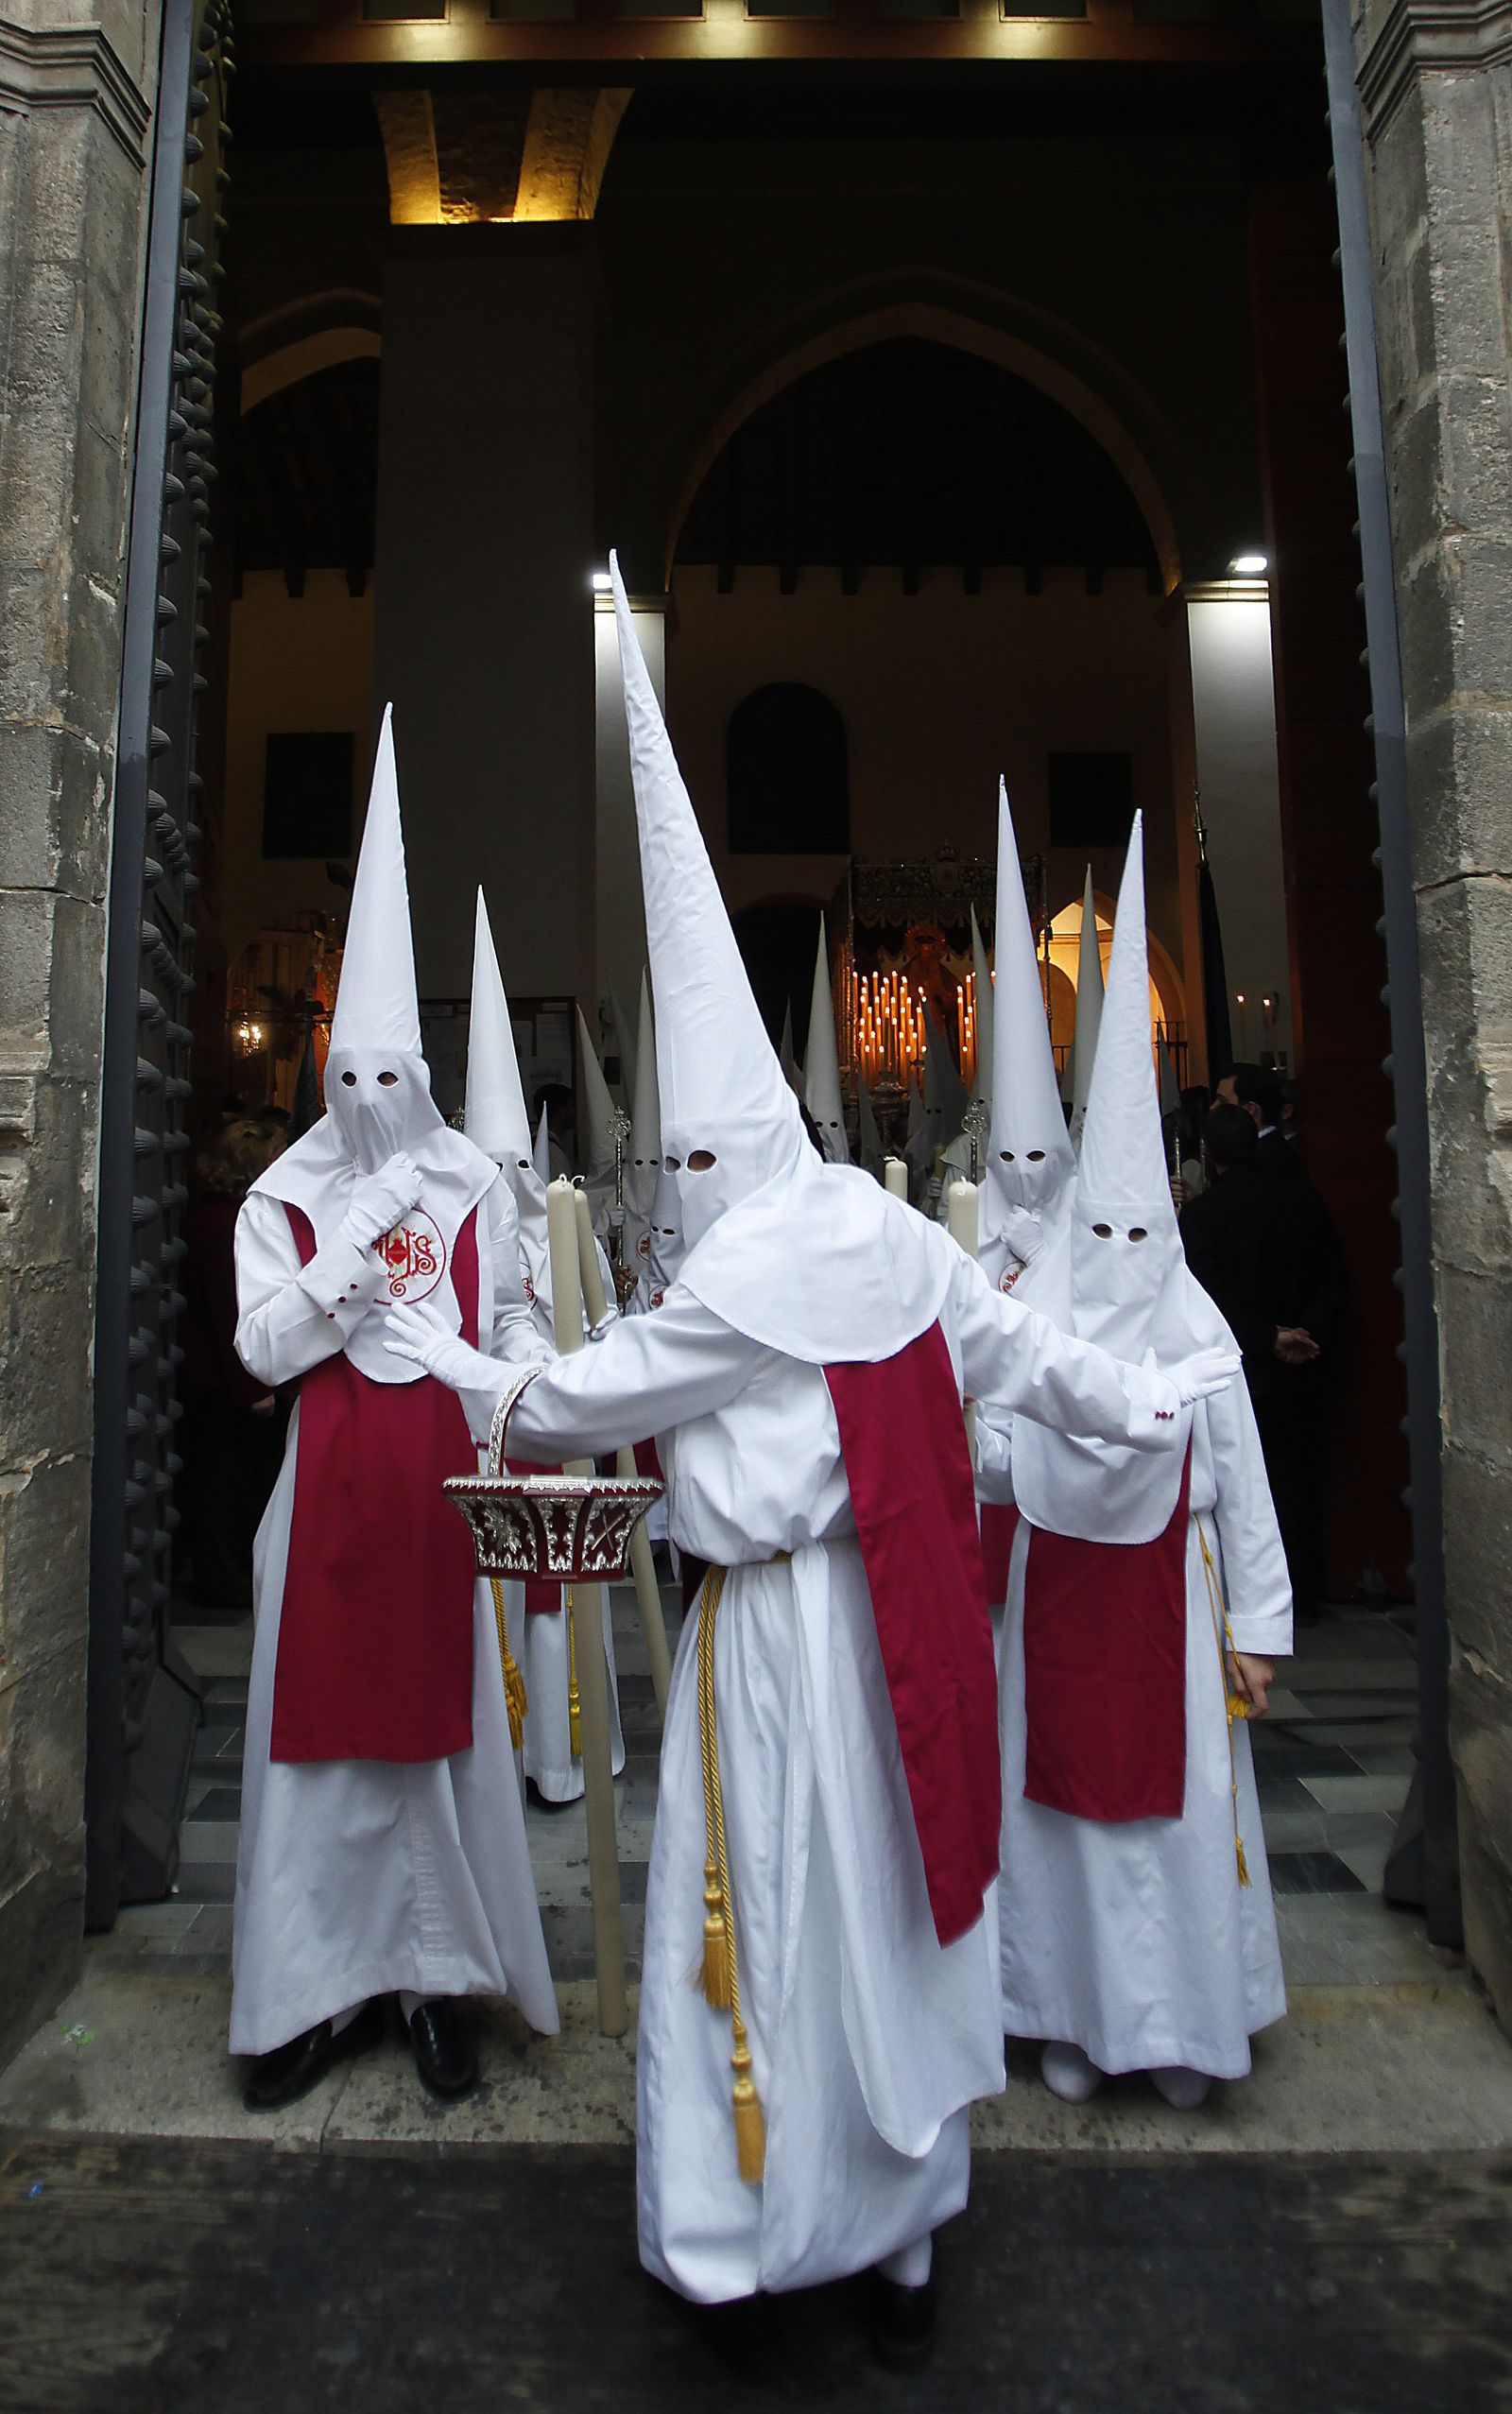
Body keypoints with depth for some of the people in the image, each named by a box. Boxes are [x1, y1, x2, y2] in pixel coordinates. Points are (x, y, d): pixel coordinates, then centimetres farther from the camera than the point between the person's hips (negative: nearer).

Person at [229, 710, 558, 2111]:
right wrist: (354, 1250, -12)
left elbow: (511, 1321, 10)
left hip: (444, 1491, 0)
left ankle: (436, 1978, 23)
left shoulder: (475, 1190, 5)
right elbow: (262, 1350, -5)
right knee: (320, 1725, 6)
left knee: (443, 1725, 7)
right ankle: (321, 1987, 23)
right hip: (330, 1494, 0)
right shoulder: (283, 1199, 4)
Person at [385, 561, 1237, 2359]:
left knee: (771, 1919, 12)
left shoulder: (747, 1281, -19)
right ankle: (906, 2238, 41)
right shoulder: (890, 1233, 0)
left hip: (783, 1632, -7)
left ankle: (743, 2228, 34)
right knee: (892, 1905, 21)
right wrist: (1143, 1407, 24)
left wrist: (453, 1362, 5)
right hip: (896, 1617, 8)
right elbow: (1014, 1349, 8)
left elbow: (588, 1400, -11)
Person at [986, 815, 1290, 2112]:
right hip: (1057, 1592, 0)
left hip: (1170, 1593, 1)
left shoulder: (1198, 1326, -3)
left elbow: (1242, 1482, 0)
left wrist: (1254, 1624, 2)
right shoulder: (1029, 1316, -6)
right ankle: (1072, 2017, 32)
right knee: (1061, 1795, 10)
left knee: (1183, 1802, 9)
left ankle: (1181, 2025, 33)